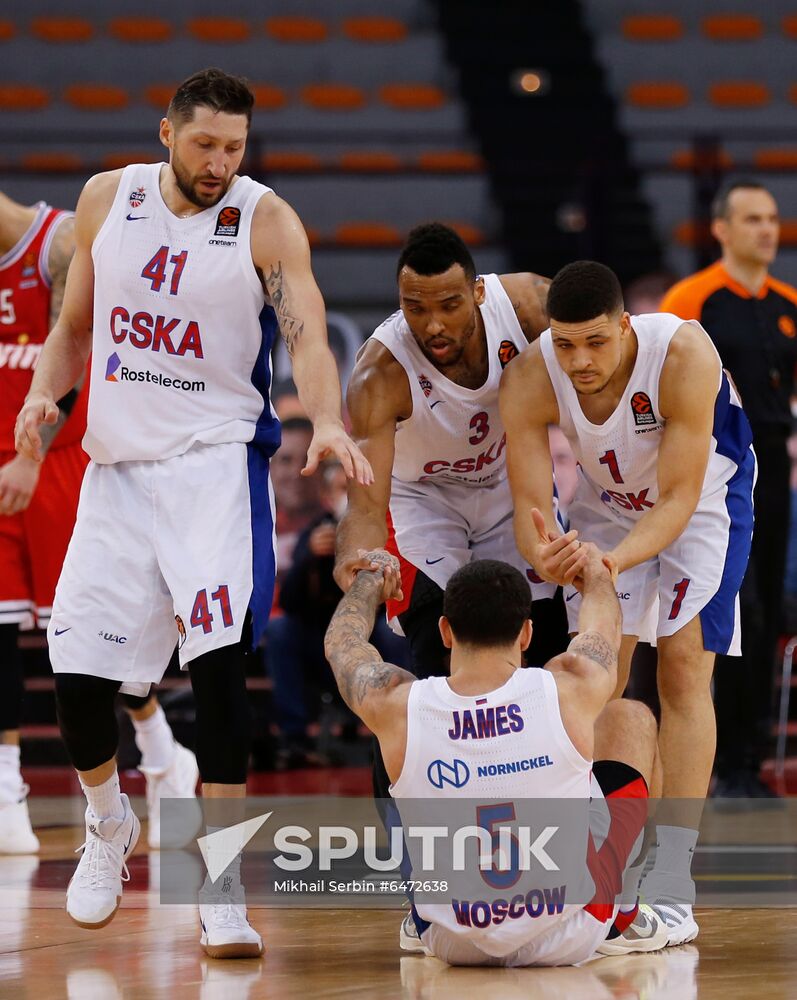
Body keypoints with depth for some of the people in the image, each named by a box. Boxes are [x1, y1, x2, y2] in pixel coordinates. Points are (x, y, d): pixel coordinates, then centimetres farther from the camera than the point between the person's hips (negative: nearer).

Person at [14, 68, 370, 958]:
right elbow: (74, 326, 16)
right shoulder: (107, 200, 5)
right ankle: (108, 825, 32)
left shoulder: (265, 221, -6)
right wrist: (44, 392, -4)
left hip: (216, 459, -4)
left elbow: (306, 335, -17)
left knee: (218, 657, -18)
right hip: (117, 461, 4)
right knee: (76, 672, 1)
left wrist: (328, 422, -36)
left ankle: (220, 887, -14)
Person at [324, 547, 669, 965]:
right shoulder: (571, 693, -18)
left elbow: (341, 641, 9)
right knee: (631, 720, 17)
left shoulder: (396, 709, -17)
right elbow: (604, 622, 10)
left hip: (453, 943, 1)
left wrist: (370, 578, 31)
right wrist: (595, 573, 33)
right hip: (570, 939, -1)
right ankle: (622, 921, 30)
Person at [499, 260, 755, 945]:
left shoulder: (685, 356, -38)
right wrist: (546, 555, -52)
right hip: (606, 496, 3)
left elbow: (678, 500, -35)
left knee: (683, 664, -13)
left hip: (703, 492, -3)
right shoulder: (529, 380, -29)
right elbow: (530, 505, -29)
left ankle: (671, 892, -14)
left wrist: (613, 560, -52)